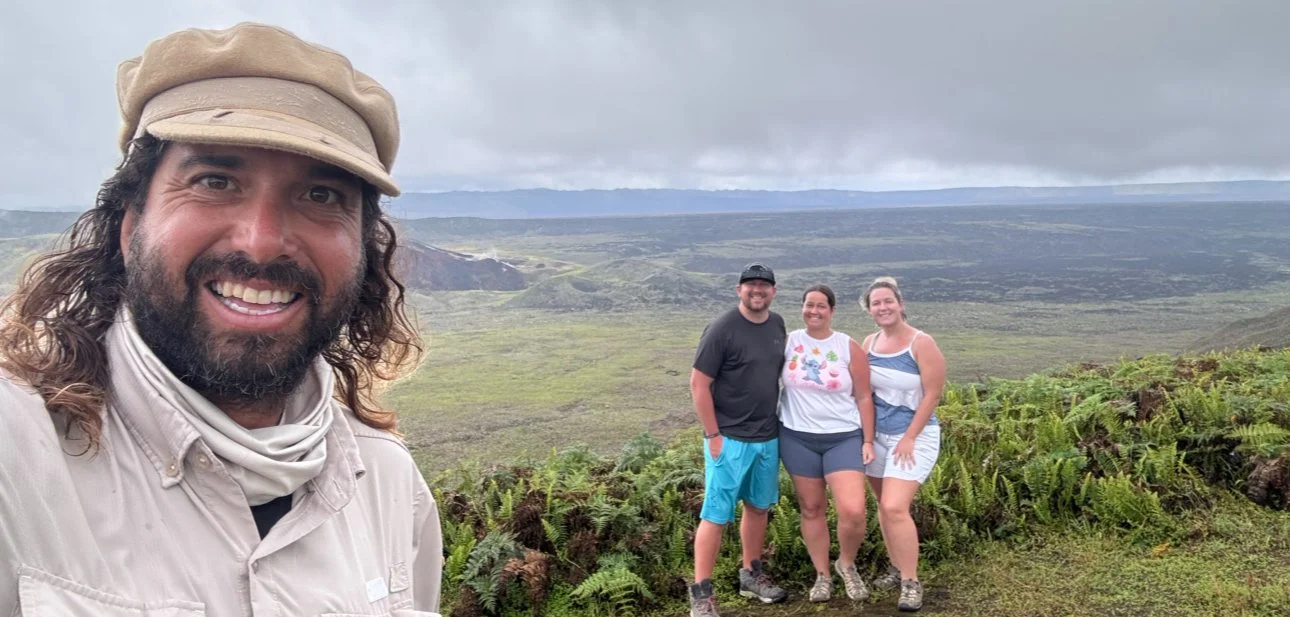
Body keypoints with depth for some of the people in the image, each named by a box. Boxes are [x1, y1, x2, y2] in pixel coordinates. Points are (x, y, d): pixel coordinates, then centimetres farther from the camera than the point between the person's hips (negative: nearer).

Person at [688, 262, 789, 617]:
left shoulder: (777, 324, 6)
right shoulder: (722, 329, -14)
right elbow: (698, 383, -14)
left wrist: (776, 421, 14)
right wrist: (713, 435, -15)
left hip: (768, 437, 7)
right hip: (729, 439, -7)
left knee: (758, 507, 17)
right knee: (716, 515, -3)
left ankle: (751, 576, 34)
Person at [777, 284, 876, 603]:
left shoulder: (850, 348, -3)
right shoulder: (787, 342, -1)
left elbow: (863, 398, 2)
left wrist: (868, 441, -1)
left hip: (844, 438, -1)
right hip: (797, 438, 1)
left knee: (853, 511, -12)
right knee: (811, 509, 10)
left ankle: (847, 564, 18)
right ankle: (822, 575, 27)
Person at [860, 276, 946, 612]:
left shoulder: (921, 343, -13)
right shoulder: (869, 343, 4)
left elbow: (932, 394, -14)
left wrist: (909, 438, -15)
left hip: (914, 437, -6)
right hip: (877, 435, 6)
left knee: (895, 508, -15)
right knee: (884, 505, 12)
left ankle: (911, 582, -3)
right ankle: (896, 567, 29)